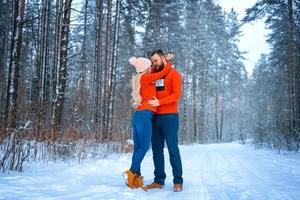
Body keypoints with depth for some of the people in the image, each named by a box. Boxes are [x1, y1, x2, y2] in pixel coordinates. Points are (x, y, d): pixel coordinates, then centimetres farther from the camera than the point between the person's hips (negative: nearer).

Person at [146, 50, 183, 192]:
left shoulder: (173, 74, -1)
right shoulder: (153, 75, 17)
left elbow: (177, 94, -11)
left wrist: (159, 102, -21)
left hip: (169, 117, -6)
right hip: (155, 117, 6)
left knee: (173, 150, -3)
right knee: (157, 150, 7)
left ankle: (178, 181, 3)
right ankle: (159, 181, 13)